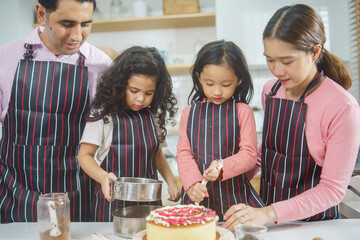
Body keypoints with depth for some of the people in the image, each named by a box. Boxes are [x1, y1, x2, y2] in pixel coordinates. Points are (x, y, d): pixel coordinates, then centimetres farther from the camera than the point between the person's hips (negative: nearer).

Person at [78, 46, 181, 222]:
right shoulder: (102, 115, -7)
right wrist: (103, 176, -25)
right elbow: (85, 155, -6)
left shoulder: (153, 117, 7)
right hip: (113, 199, -4)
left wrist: (171, 181, 6)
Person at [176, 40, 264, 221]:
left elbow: (249, 154, -6)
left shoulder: (242, 111, -1)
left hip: (233, 194, -1)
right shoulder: (189, 113, 6)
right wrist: (192, 183, -16)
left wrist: (223, 167, -25)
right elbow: (183, 153, 2)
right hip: (197, 195, 2)